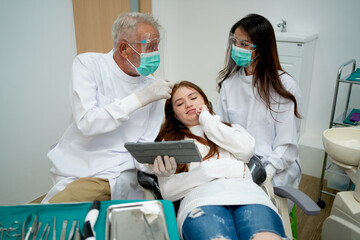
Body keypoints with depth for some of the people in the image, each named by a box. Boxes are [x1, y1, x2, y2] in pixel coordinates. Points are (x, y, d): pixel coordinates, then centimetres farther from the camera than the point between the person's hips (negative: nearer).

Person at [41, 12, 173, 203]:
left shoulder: (152, 86, 2)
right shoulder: (87, 64, -5)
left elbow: (144, 144, 1)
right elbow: (86, 123, -19)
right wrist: (140, 98, -21)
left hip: (115, 176, 3)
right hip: (73, 169, -2)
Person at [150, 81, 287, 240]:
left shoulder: (232, 128, 31)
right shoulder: (169, 141, 24)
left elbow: (247, 150, 5)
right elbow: (168, 191, 9)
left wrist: (207, 119, 16)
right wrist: (213, 170, -2)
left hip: (246, 192, 2)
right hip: (200, 198, -1)